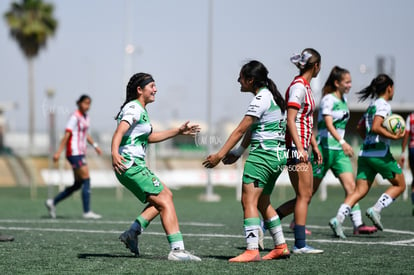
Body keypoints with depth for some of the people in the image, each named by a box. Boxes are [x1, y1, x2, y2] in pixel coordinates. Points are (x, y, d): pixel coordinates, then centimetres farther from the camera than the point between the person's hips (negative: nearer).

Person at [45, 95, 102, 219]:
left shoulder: (86, 117, 15)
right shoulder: (75, 117, -12)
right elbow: (67, 134, -17)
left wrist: (95, 145, 20)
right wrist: (59, 152, -20)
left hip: (81, 153, 9)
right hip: (74, 153, -9)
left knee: (78, 184, 10)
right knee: (86, 179, -11)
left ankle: (53, 202, 19)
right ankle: (87, 211, -8)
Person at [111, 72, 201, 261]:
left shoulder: (140, 110, 19)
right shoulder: (133, 109, -12)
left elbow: (149, 137, 32)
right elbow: (120, 131, -28)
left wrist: (178, 132, 31)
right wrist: (114, 153, -47)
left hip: (136, 166, 10)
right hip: (130, 165, -10)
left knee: (166, 195, 15)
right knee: (165, 202, -11)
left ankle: (133, 233, 10)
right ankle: (177, 250, -15)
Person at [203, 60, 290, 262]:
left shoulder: (261, 98, -14)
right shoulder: (270, 95, 16)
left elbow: (240, 130, -15)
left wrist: (220, 155, -13)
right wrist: (237, 152, 15)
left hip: (264, 154, -11)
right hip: (277, 155, 11)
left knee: (249, 200, -14)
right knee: (262, 202, 19)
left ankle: (252, 251, -22)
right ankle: (281, 246, 23)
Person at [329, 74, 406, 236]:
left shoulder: (372, 105, 18)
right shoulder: (384, 105, -8)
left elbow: (360, 127, 27)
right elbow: (375, 127, -21)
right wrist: (394, 137, -16)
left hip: (365, 153, 8)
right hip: (380, 154, -8)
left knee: (360, 191, 1)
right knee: (399, 185, 9)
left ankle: (339, 218, -17)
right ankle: (376, 209, -6)